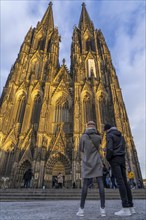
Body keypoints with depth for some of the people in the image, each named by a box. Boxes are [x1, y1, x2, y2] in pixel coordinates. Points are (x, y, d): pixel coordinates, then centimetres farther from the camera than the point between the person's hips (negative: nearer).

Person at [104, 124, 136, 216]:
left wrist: (107, 160, -3)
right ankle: (131, 207, 3)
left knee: (120, 182, -13)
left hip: (114, 159, -8)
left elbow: (110, 149, -18)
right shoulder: (121, 135, 20)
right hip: (122, 159, 8)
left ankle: (126, 208, -15)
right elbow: (123, 149, 20)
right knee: (125, 182, 5)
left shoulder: (109, 135, -5)